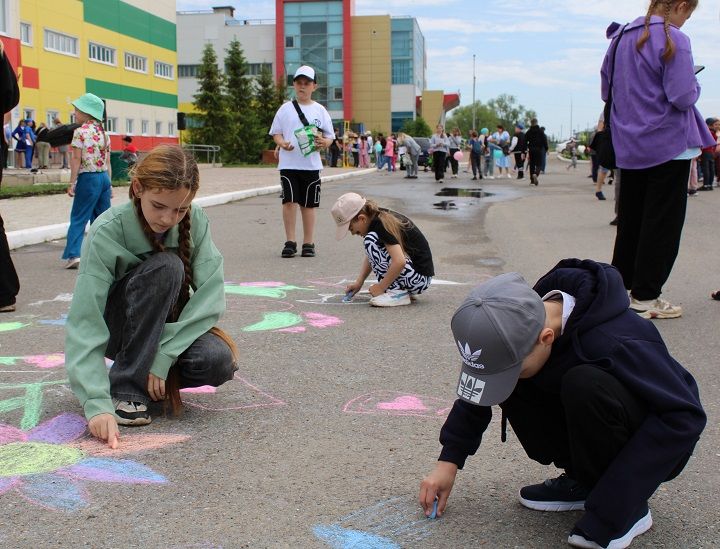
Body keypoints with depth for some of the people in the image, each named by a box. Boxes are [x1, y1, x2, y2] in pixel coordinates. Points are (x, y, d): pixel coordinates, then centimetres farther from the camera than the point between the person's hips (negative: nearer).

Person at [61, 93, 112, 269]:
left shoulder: (80, 132, -9)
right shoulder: (103, 133, 10)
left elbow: (76, 160, -12)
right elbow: (107, 161, 12)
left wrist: (72, 183, -9)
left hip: (88, 178, -6)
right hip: (104, 177, 6)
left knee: (78, 218, -2)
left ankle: (74, 254, -11)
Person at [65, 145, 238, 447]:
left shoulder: (195, 221, -16)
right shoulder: (106, 233, -26)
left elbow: (211, 294, -22)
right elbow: (84, 323, -32)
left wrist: (162, 357, -31)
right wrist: (97, 403, -44)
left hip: (170, 325, 3)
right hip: (119, 328, -3)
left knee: (218, 361, -31)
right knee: (166, 266, -33)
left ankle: (156, 376, 2)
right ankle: (125, 385, -22)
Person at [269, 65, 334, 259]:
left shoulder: (320, 110, 8)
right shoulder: (285, 108, 6)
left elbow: (330, 136, 9)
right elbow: (276, 133, 8)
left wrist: (323, 143, -14)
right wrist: (282, 143, -13)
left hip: (311, 164, 1)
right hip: (288, 164, -1)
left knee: (309, 204, 6)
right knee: (289, 201, -9)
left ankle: (308, 243, 13)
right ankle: (290, 242, 0)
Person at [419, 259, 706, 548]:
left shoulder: (612, 342, -35)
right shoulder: (521, 323, -16)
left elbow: (685, 416, -34)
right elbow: (477, 384, -3)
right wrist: (448, 461, -7)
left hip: (662, 442, -6)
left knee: (586, 384, -34)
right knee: (510, 384, -14)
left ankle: (627, 506, -13)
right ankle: (583, 480, 2)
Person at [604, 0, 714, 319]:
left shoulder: (620, 38, 8)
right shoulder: (673, 40, -14)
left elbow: (606, 89, 16)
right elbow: (683, 96, -19)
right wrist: (694, 85, 1)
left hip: (628, 146, 7)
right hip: (668, 145, -7)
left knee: (629, 219, 15)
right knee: (663, 221, 1)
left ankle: (618, 286, 22)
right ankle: (645, 296, 3)